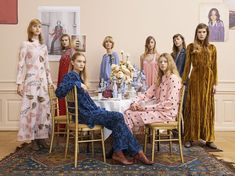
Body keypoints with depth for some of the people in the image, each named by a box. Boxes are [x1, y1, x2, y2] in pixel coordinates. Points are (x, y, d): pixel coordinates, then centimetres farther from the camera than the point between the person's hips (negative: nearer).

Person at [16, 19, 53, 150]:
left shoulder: (44, 46, 14)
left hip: (43, 81, 5)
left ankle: (41, 137, 13)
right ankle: (33, 139, 6)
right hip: (31, 80, -5)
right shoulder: (26, 45, -1)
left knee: (44, 108, 4)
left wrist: (50, 81, 13)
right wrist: (19, 83, -11)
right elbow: (21, 65, -5)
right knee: (32, 108, -3)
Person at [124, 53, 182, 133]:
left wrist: (147, 107, -19)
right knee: (128, 112, -9)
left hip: (167, 113, -8)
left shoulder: (173, 79, -11)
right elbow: (148, 93, 13)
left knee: (132, 116, -20)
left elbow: (170, 103, -19)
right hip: (158, 109, 8)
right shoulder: (160, 78, 17)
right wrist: (135, 103, -6)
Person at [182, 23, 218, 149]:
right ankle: (190, 137, 8)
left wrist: (214, 83, 0)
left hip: (208, 79, 2)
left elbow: (214, 67, 6)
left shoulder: (212, 48, 8)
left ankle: (208, 138, 14)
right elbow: (187, 66, 3)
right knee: (193, 108, 1)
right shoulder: (191, 47, 4)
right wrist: (183, 81, -1)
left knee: (207, 108, 6)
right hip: (195, 79, -1)